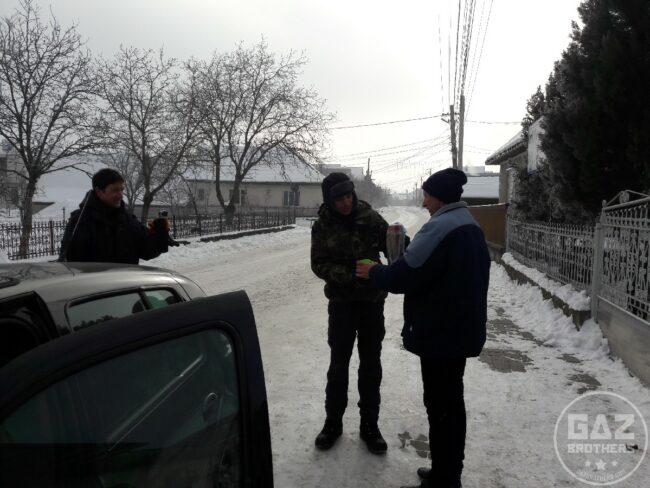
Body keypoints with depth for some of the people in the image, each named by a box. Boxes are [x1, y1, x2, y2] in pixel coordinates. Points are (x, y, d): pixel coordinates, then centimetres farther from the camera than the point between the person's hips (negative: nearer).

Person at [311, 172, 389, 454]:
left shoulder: (370, 218, -6)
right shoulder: (323, 226, -5)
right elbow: (319, 264, -7)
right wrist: (348, 275, -23)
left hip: (372, 300, 1)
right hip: (341, 301, 0)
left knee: (371, 365, 9)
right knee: (338, 364, 9)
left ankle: (369, 425, 25)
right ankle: (333, 422, 27)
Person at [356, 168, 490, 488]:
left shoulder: (440, 228, -20)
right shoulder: (470, 226, 12)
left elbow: (406, 275, -20)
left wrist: (375, 273, -2)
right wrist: (406, 247, 13)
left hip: (439, 332, -10)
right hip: (462, 329, 10)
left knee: (439, 405, 1)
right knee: (451, 402, 18)